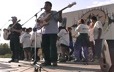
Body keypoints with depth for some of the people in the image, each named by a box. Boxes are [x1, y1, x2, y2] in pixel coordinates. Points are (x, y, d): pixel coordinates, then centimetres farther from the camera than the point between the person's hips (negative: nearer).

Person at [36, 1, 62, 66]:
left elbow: (60, 20, -4)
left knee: (53, 46, -12)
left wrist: (60, 15, -22)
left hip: (53, 32, -5)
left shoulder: (55, 13, 4)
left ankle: (54, 61, -7)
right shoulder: (43, 14, 18)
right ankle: (47, 61, 11)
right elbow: (38, 20, 15)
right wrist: (42, 21, -6)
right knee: (45, 47, 3)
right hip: (45, 32, 6)